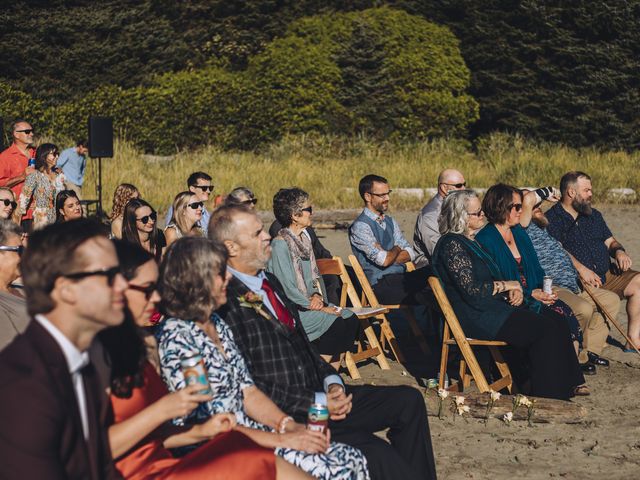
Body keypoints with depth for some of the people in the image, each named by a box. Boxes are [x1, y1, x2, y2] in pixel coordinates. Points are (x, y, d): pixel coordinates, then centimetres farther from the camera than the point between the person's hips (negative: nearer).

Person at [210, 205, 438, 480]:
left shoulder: (270, 282, 14)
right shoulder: (225, 302, -16)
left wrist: (332, 381, 4)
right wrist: (317, 403, -17)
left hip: (318, 393, 10)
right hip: (285, 416, -10)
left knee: (408, 401, 3)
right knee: (374, 454, -26)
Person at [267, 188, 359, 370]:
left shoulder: (304, 238, 13)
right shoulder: (280, 244, -15)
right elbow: (287, 288, -19)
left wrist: (318, 295, -5)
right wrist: (319, 307, -17)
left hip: (310, 302, 9)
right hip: (290, 309, -9)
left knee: (351, 320, -8)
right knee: (335, 324, -24)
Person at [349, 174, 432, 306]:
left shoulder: (390, 221, 17)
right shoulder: (360, 226, -8)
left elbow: (410, 254, 9)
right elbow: (384, 260, -16)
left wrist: (388, 257, -9)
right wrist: (397, 249, 5)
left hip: (401, 277, 8)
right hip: (381, 284, -7)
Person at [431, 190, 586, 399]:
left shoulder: (472, 241, 18)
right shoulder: (452, 245, -13)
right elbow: (472, 290, -21)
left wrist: (513, 291, 1)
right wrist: (506, 286, -8)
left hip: (494, 306, 10)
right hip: (475, 317, -10)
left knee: (556, 320, -5)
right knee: (544, 329, -19)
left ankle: (569, 384, -5)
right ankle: (546, 391, -9)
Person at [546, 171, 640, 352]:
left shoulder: (594, 215, 22)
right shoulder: (551, 220, -3)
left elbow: (609, 241, 24)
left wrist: (619, 251, -1)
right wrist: (581, 269, -28)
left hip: (606, 274, 7)